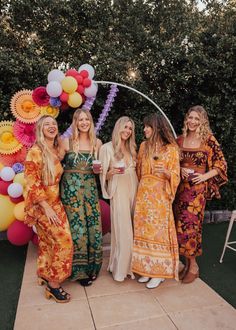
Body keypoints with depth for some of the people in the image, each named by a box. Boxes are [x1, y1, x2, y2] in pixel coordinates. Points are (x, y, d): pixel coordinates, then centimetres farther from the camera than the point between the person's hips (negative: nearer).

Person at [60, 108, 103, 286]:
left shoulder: (97, 143, 6)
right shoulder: (66, 142, -2)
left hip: (90, 188, 3)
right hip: (71, 188, -2)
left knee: (93, 226, 5)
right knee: (77, 227, 2)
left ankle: (92, 266, 27)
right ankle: (80, 270, 21)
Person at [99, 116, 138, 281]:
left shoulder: (132, 148, 14)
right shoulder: (107, 148, -3)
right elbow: (103, 174, -2)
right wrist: (111, 172, -22)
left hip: (134, 190, 5)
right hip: (119, 192, -5)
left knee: (133, 229, 6)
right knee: (122, 230, -3)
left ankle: (131, 264, 22)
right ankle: (120, 268, 14)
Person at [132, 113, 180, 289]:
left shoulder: (171, 149, -5)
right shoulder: (144, 146, 9)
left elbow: (175, 176, -5)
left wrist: (166, 172, -24)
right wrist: (141, 187, 5)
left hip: (160, 196, -5)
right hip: (143, 194, 5)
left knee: (159, 231, 1)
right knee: (144, 230, 9)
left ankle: (159, 271, 18)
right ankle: (147, 268, 24)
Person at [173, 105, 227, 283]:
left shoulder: (208, 139, -2)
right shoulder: (180, 140, 10)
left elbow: (221, 164, 1)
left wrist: (205, 176, -11)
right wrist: (180, 170, -3)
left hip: (197, 188, -4)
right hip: (180, 187, 4)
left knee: (189, 224, -5)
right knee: (181, 224, 7)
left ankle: (193, 266, 14)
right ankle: (188, 263, 24)